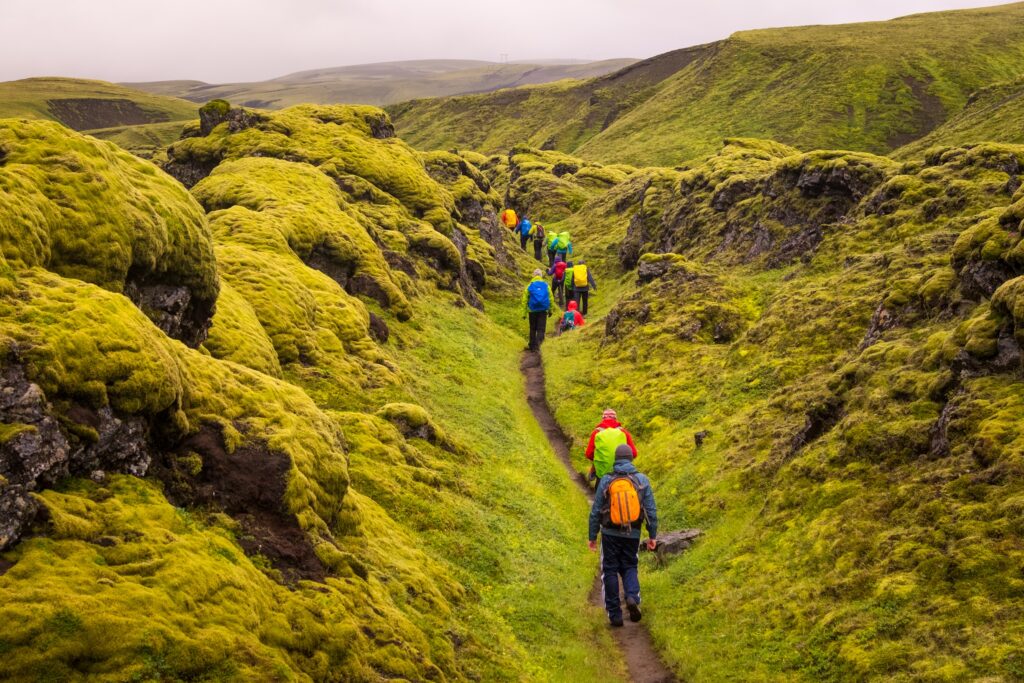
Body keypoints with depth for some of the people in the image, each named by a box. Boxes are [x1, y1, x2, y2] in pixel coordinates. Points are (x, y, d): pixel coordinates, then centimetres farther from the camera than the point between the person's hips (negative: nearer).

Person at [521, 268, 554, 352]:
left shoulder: (530, 285, 1)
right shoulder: (546, 285, 2)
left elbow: (525, 300, 1)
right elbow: (551, 298, 4)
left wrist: (524, 313, 5)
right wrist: (550, 310, 14)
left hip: (533, 310, 1)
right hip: (543, 310, -1)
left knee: (533, 329, 15)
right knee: (541, 329, 0)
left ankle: (532, 346, 20)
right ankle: (538, 344, -17)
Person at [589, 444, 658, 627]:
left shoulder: (606, 481, -5)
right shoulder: (642, 480, -4)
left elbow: (595, 511, -2)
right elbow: (651, 510, -4)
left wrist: (592, 536, 7)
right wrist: (653, 535, 5)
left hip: (610, 533, -1)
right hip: (633, 534, 1)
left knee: (610, 571, 10)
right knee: (629, 567, 18)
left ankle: (615, 614, 9)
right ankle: (632, 597, -10)